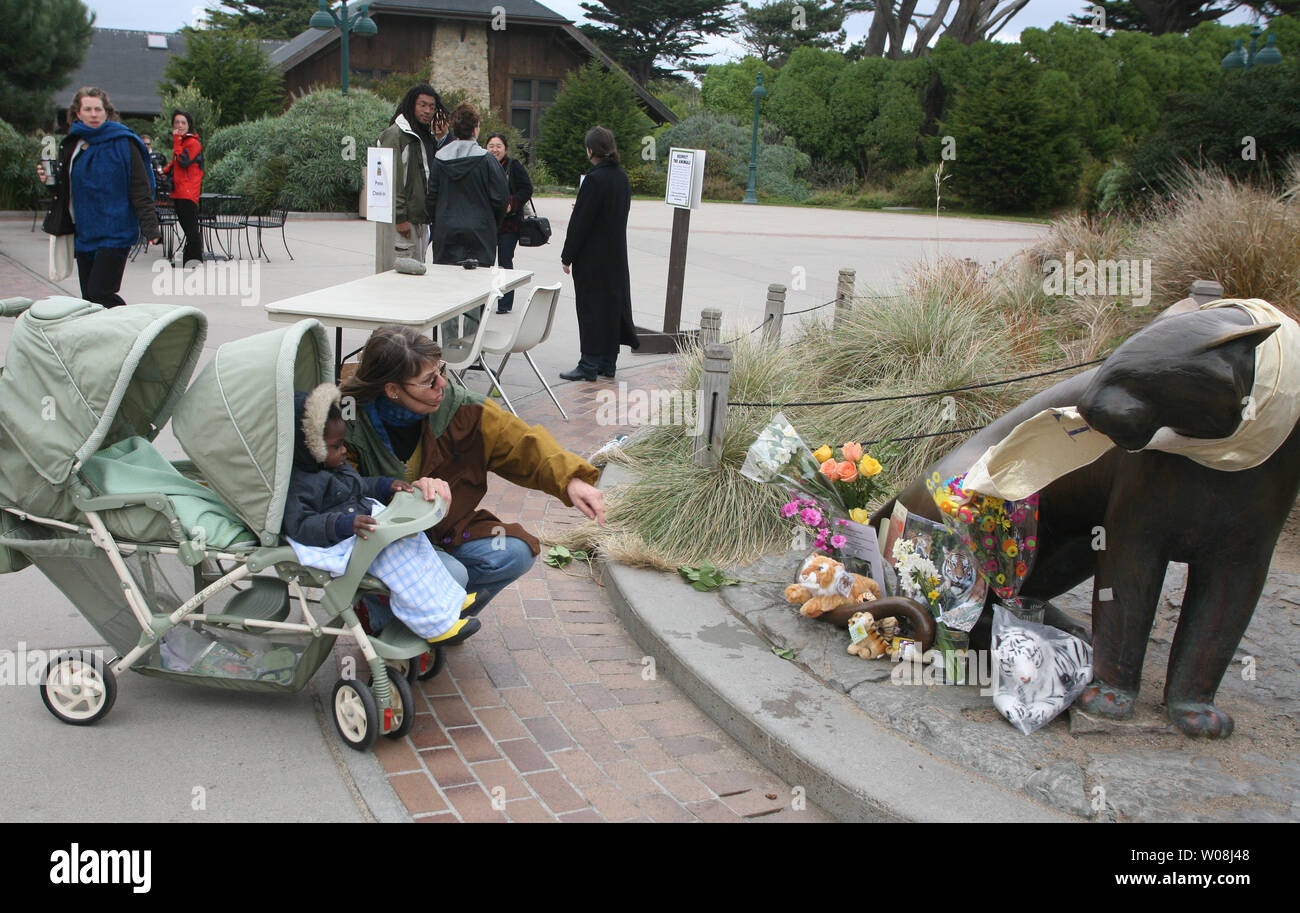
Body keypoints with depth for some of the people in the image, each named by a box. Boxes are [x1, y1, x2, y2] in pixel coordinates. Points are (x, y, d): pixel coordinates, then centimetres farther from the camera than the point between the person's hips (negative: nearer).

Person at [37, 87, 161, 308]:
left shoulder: (123, 144, -6)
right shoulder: (71, 145, 14)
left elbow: (141, 191, -9)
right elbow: (65, 190, 24)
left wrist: (150, 229, -17)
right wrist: (50, 180, 2)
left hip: (114, 234, -7)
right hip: (83, 234, 7)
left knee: (100, 295, -15)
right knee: (89, 298, 8)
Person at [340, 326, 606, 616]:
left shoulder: (457, 406, -10)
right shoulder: (348, 426, -20)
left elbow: (519, 442, -7)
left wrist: (570, 480, -23)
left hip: (446, 530, 5)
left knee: (514, 553, -17)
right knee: (452, 575, -30)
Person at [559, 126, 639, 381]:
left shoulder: (595, 179, -18)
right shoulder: (622, 177, 6)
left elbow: (581, 221, -17)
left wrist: (567, 256, -10)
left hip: (592, 257, -8)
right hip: (616, 254, 8)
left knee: (590, 306, -2)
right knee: (612, 303, 12)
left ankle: (589, 364, 2)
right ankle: (608, 362, 20)